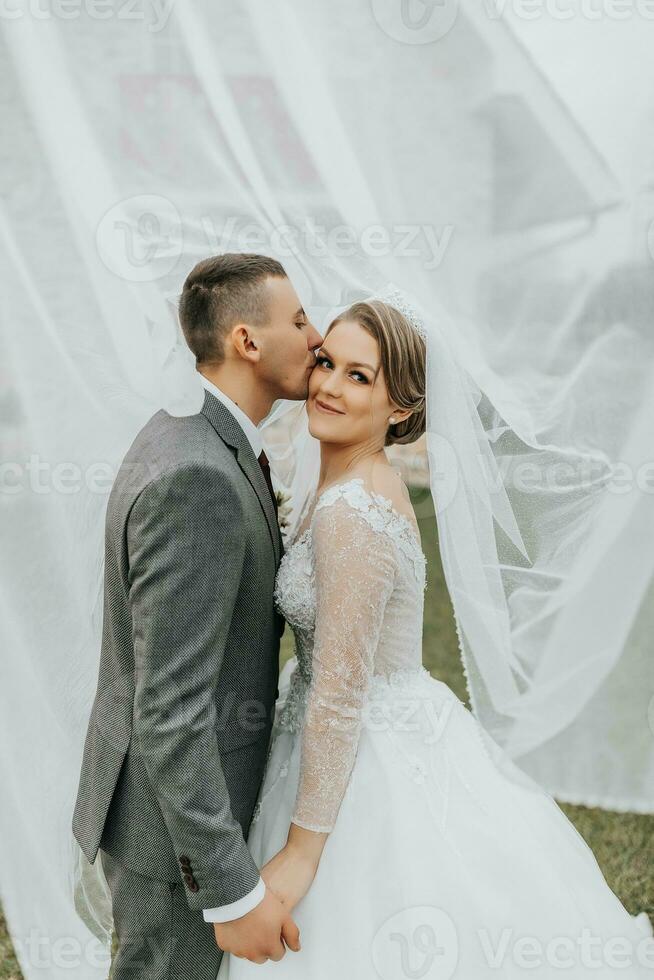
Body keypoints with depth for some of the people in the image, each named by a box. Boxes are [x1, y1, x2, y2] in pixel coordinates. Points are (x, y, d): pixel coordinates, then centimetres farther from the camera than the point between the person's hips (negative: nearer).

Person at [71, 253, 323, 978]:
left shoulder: (192, 440, 2)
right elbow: (171, 711, -31)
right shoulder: (195, 479, -31)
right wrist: (235, 892, -25)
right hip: (173, 810, -9)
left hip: (178, 779, 10)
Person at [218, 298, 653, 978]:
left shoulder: (350, 513, -25)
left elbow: (340, 691, -25)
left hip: (366, 763, -9)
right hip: (400, 737, 9)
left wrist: (301, 851, -20)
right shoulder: (367, 483, 4)